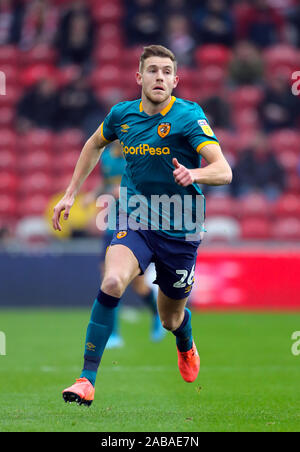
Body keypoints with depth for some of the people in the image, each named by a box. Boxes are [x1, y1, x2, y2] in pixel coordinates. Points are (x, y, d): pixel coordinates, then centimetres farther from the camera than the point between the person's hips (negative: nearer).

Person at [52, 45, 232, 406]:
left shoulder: (188, 116, -14)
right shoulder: (122, 115, -1)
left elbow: (223, 171, -23)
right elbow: (95, 144, 22)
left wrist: (195, 174, -44)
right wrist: (70, 193, 19)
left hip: (179, 231, -1)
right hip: (134, 221, 1)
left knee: (170, 320, 13)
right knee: (112, 281, -29)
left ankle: (186, 345, 53)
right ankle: (87, 380, -25)